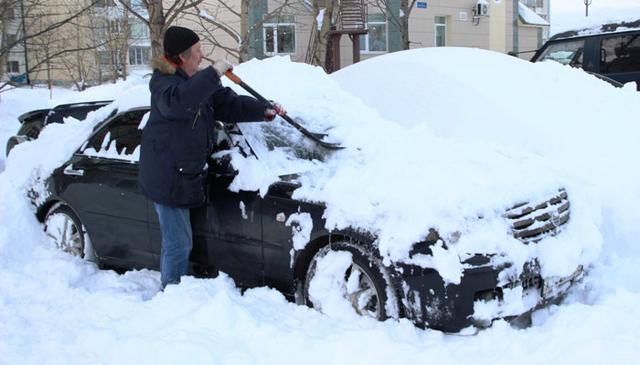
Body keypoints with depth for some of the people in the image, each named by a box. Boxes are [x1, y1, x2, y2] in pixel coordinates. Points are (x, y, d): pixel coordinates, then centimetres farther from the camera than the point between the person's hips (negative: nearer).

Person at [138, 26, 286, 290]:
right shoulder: (163, 82, -15)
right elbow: (177, 100, -38)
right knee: (178, 243, -5)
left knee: (181, 242, 19)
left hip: (186, 174, 9)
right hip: (166, 176, -9)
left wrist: (264, 110, -2)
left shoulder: (198, 81, 13)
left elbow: (229, 104, 11)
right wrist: (213, 73, -38)